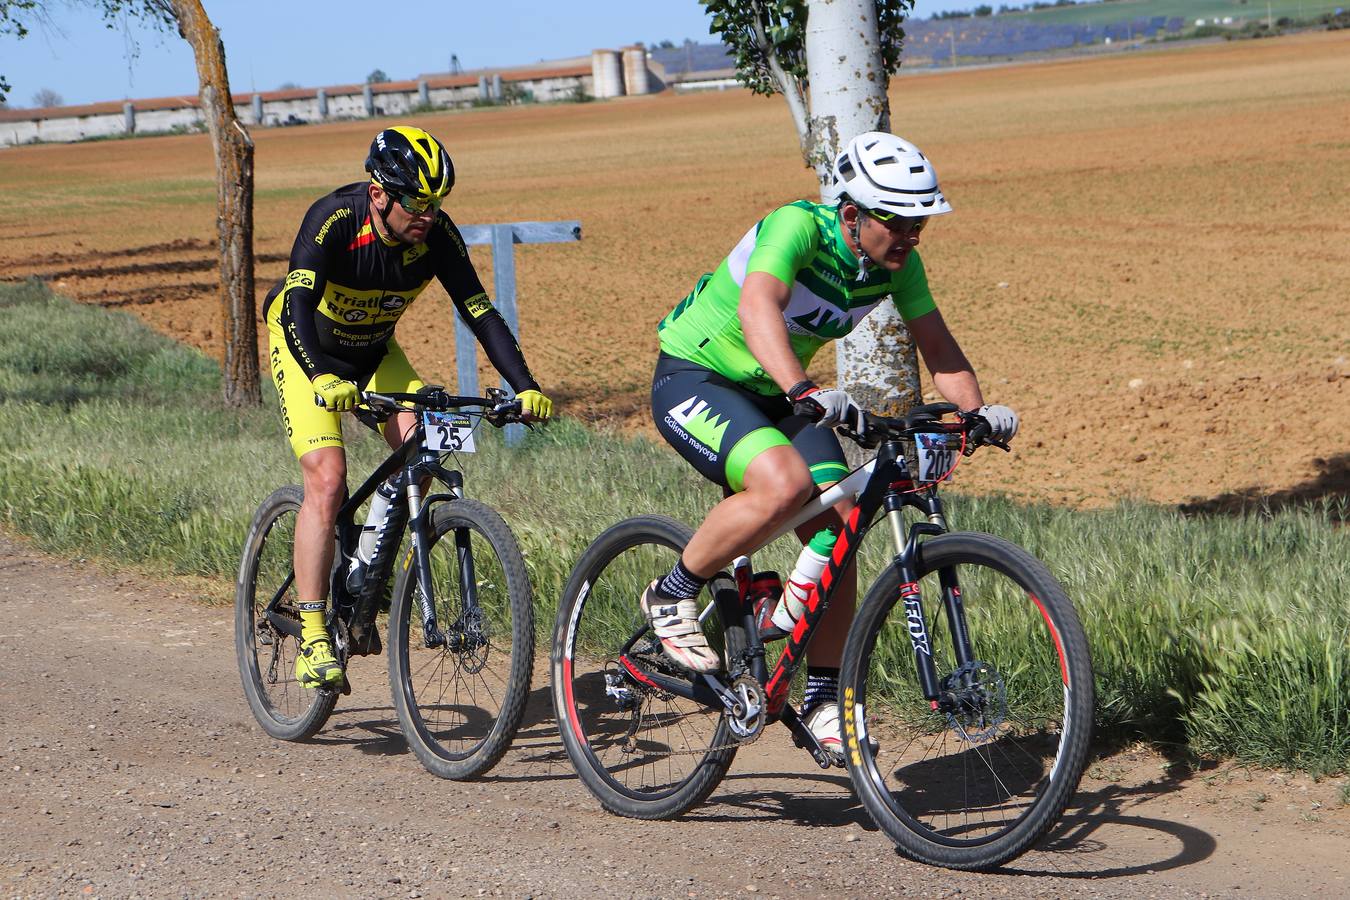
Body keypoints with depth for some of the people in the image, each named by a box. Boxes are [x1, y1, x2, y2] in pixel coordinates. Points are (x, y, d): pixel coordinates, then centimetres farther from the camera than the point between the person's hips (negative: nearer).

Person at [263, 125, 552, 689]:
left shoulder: (437, 234, -21)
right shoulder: (334, 219, -33)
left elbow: (480, 313, -21)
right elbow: (296, 304, -43)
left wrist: (526, 388, -33)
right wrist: (322, 379, -60)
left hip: (374, 353, 4)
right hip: (307, 350, -4)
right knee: (327, 479, -22)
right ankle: (313, 639, -19)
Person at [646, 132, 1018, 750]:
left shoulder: (898, 261, -8)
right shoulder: (798, 227, -29)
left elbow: (937, 345, -4)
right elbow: (757, 307, -46)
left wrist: (977, 411, -23)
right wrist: (807, 391, -60)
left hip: (771, 393, 7)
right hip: (693, 379, -7)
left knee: (837, 530, -8)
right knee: (784, 484, -33)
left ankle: (822, 699, 6)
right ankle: (673, 595, -11)